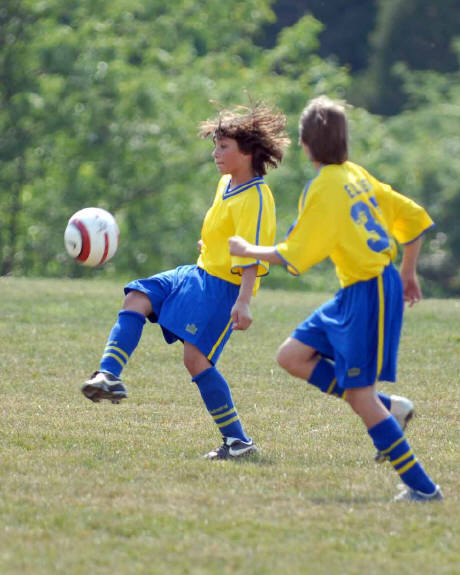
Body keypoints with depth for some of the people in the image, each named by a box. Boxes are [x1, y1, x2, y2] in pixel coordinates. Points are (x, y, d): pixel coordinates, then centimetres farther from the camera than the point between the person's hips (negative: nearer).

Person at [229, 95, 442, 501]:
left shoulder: (325, 187, -15)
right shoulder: (357, 176, 10)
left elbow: (293, 257, -13)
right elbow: (414, 217, 15)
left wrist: (249, 250, 3)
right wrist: (408, 273, 26)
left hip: (369, 292, -9)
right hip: (354, 293, 9)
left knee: (359, 394, -7)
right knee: (292, 356, 11)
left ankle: (422, 487, -4)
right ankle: (388, 408, 10)